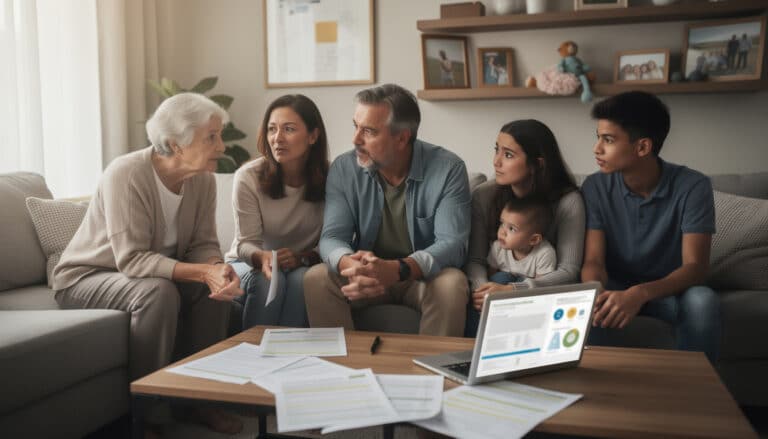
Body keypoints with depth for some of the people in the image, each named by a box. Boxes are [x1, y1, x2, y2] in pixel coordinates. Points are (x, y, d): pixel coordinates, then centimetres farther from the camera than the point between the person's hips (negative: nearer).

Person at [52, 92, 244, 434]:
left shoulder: (203, 179, -9)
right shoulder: (125, 174, -29)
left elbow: (203, 245, -6)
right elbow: (131, 260, -32)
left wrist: (217, 268, -30)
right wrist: (203, 271, -40)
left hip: (149, 274, 6)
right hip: (85, 278, -6)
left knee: (218, 285, -16)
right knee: (159, 293, -34)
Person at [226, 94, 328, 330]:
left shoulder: (328, 178, -11)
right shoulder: (248, 177, -14)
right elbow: (246, 242, -13)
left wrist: (302, 257, -29)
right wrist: (262, 257, -36)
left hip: (303, 266, 1)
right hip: (248, 264, 0)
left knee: (303, 279, -32)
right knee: (268, 280, -32)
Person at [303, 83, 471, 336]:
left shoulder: (448, 170, -14)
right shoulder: (343, 168, -6)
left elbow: (452, 243, -22)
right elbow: (332, 237, -10)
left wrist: (397, 269, -41)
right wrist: (350, 265, -37)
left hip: (424, 275, -2)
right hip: (366, 275, 2)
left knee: (451, 284, -33)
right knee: (316, 279, -24)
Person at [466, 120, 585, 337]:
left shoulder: (567, 201, -11)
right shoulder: (484, 195, -4)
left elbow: (568, 270, -14)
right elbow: (475, 260, -4)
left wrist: (513, 290, -28)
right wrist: (482, 287, -28)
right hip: (497, 285, 1)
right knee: (476, 309, -32)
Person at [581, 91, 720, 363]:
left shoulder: (692, 187, -19)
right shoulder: (595, 187, -13)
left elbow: (695, 267, -24)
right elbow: (593, 261, -17)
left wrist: (641, 294, -44)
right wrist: (597, 296, -42)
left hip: (667, 289, 0)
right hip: (616, 287, 1)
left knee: (702, 301, -33)